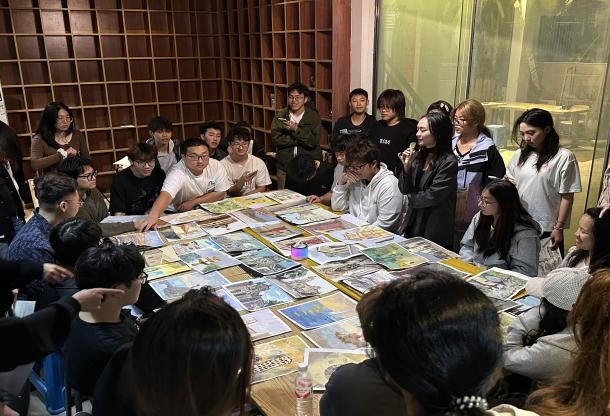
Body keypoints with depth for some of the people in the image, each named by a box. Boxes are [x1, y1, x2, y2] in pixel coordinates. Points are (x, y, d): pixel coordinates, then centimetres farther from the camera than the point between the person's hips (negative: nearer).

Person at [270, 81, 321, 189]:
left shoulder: (314, 117, -4)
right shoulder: (280, 116, 2)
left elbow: (313, 142, -13)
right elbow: (275, 138, -11)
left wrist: (296, 129, -24)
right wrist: (300, 139, -15)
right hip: (284, 165, 2)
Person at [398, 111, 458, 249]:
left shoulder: (448, 162, -15)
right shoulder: (418, 156, 3)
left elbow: (432, 196, -17)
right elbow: (404, 190, 4)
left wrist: (411, 198, -1)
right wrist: (406, 167, -11)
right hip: (413, 225, 6)